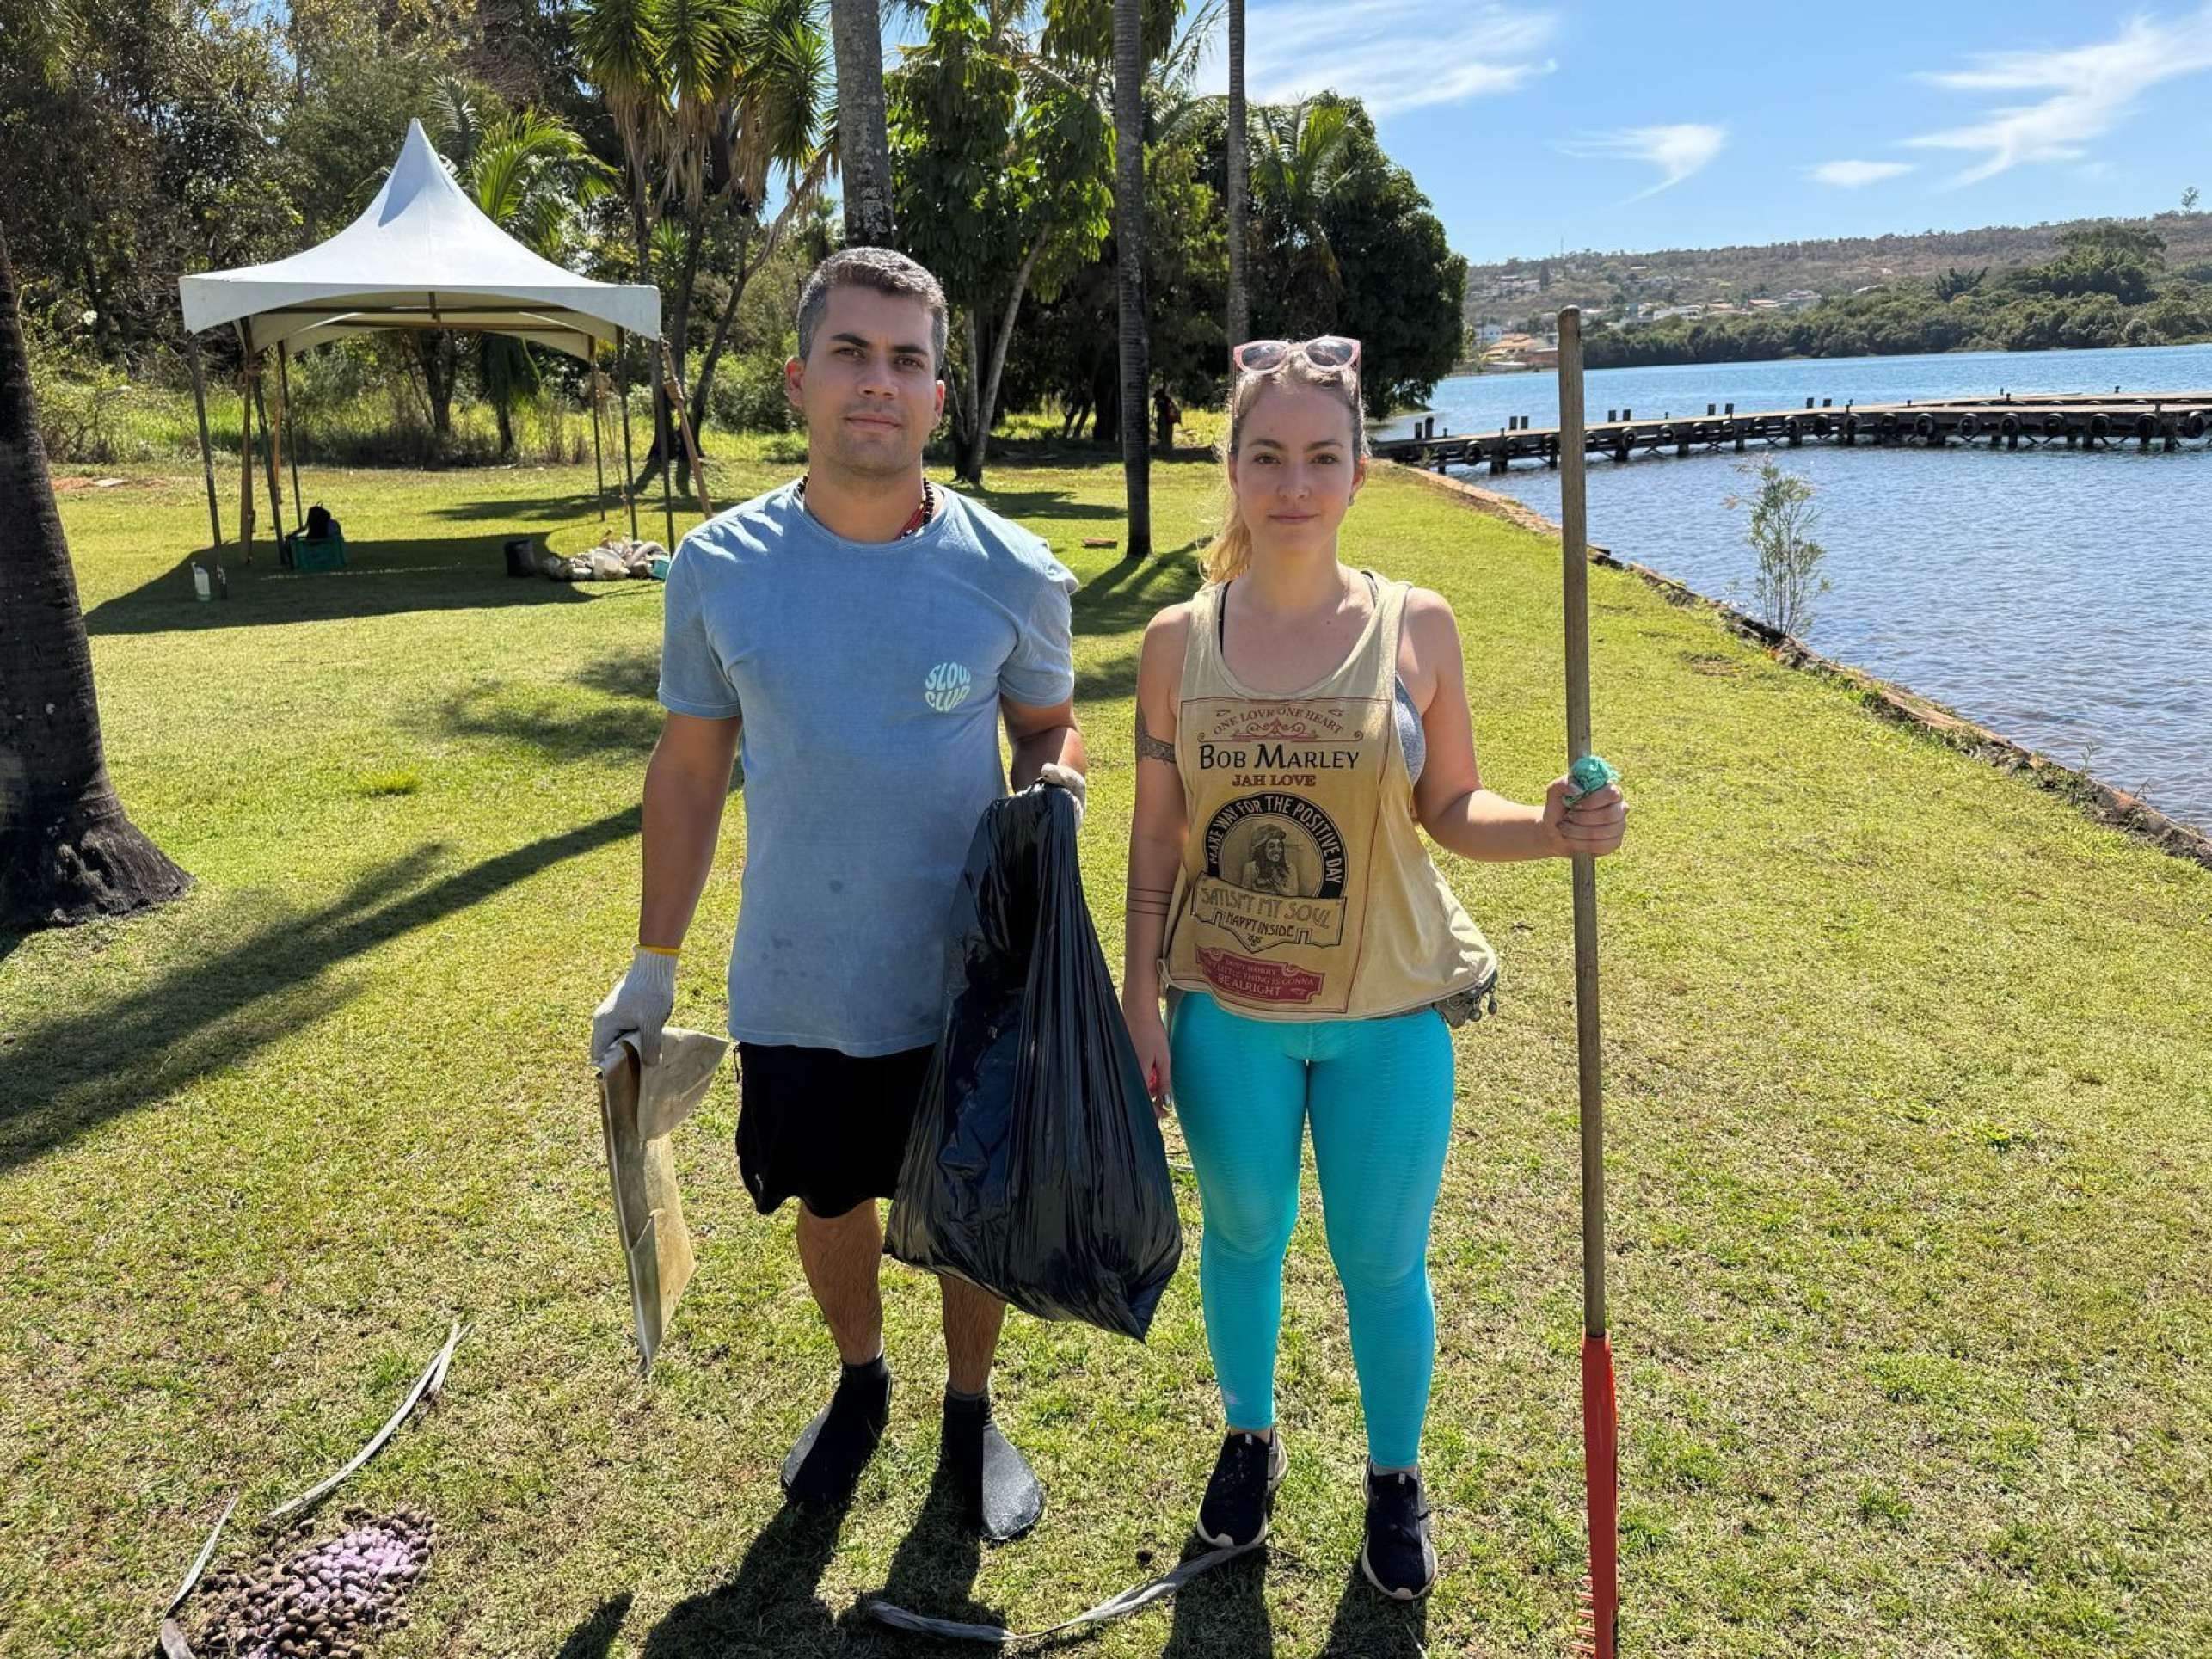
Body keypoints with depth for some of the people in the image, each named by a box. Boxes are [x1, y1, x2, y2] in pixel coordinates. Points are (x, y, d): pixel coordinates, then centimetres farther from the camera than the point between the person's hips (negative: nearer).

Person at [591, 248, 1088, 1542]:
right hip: (794, 990, 2)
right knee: (831, 1202, 21)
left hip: (970, 983, -1)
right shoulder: (720, 569, -8)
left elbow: (1050, 726, 6)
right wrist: (653, 969, 6)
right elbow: (690, 770, 3)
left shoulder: (1012, 574, -11)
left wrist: (1053, 786, -18)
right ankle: (862, 1383, 51)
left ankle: (971, 1409, 45)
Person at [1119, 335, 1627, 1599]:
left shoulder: (1417, 627, -7)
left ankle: (1396, 1479, 40)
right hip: (1226, 1015, 1)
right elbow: (1157, 832, 0)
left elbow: (1452, 809, -1)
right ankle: (1251, 1439, 47)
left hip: (1388, 1017, -1)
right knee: (1243, 1237, 19)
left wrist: (1552, 828, -20)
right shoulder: (1180, 640, -4)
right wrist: (1141, 996, -1)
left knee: (1383, 1263, 13)